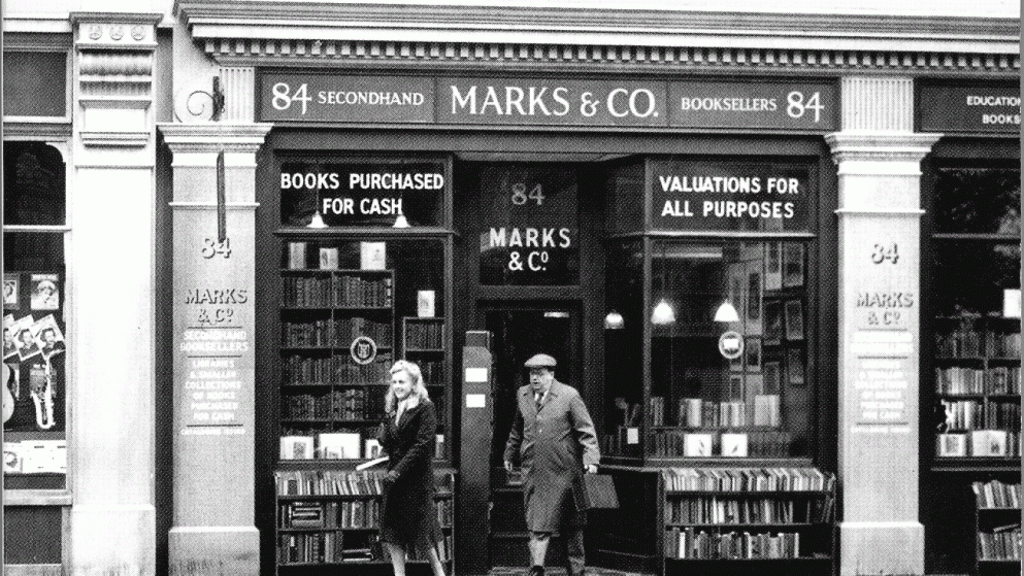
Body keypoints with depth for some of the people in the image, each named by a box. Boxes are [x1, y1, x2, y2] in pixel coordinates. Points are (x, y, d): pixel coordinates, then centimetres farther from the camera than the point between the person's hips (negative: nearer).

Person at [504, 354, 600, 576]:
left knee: (571, 526, 9)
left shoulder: (569, 396, -6)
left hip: (564, 472, -3)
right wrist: (510, 454, 29)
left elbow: (586, 430, -7)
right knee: (537, 524, -5)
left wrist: (591, 459, -17)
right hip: (533, 472, 3)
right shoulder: (522, 395, 8)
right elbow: (517, 429, 23)